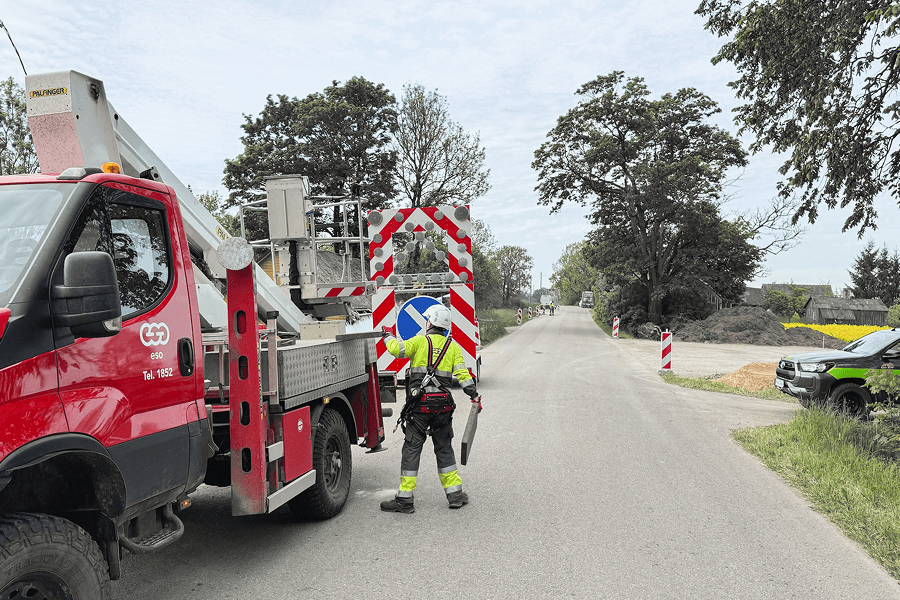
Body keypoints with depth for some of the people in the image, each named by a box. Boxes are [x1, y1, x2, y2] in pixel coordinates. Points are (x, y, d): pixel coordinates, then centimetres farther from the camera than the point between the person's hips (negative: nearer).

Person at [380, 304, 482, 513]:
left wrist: (388, 336, 4)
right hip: (443, 405, 4)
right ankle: (455, 494, 19)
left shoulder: (420, 341, -3)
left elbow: (396, 349, -15)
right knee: (444, 448, 16)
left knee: (411, 449, 2)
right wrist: (474, 396, 6)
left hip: (420, 405, -4)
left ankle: (405, 499, 3)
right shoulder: (453, 346, 8)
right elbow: (462, 374, 2)